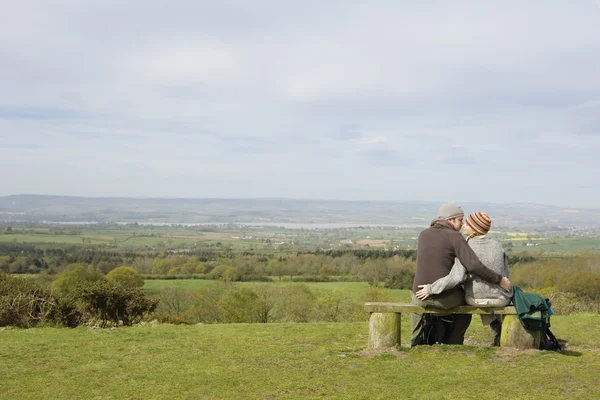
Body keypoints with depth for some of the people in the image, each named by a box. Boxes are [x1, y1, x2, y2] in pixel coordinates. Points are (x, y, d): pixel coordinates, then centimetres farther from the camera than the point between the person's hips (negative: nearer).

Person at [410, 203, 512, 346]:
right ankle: (453, 344, 32)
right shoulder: (455, 236, -9)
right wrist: (499, 279, -10)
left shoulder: (423, 235, 8)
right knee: (466, 302, 32)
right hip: (446, 299, -3)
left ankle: (416, 342, 39)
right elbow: (474, 266, -21)